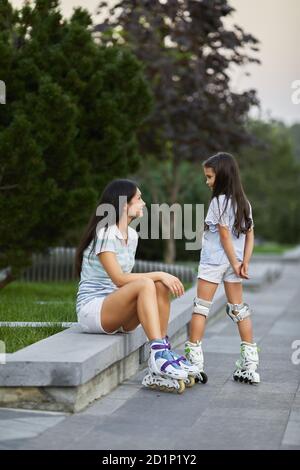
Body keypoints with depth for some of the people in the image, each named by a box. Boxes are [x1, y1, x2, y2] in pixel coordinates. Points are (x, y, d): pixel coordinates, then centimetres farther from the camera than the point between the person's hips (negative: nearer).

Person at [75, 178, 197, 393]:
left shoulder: (132, 235, 13)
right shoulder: (105, 233, -14)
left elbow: (126, 278, 12)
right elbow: (119, 278, -22)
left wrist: (162, 279, -3)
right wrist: (159, 274, -22)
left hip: (116, 307, 8)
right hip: (91, 309, -8)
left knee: (161, 286, -16)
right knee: (145, 285, -31)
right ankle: (158, 355, -39)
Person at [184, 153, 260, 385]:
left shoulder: (219, 201, -13)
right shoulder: (243, 202, 10)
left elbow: (225, 235, -15)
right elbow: (250, 235, 6)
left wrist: (235, 264, -9)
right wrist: (245, 262, -1)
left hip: (213, 261, -7)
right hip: (233, 263, 7)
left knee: (201, 307, -2)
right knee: (238, 308, 10)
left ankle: (194, 360, -3)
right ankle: (249, 365, 11)